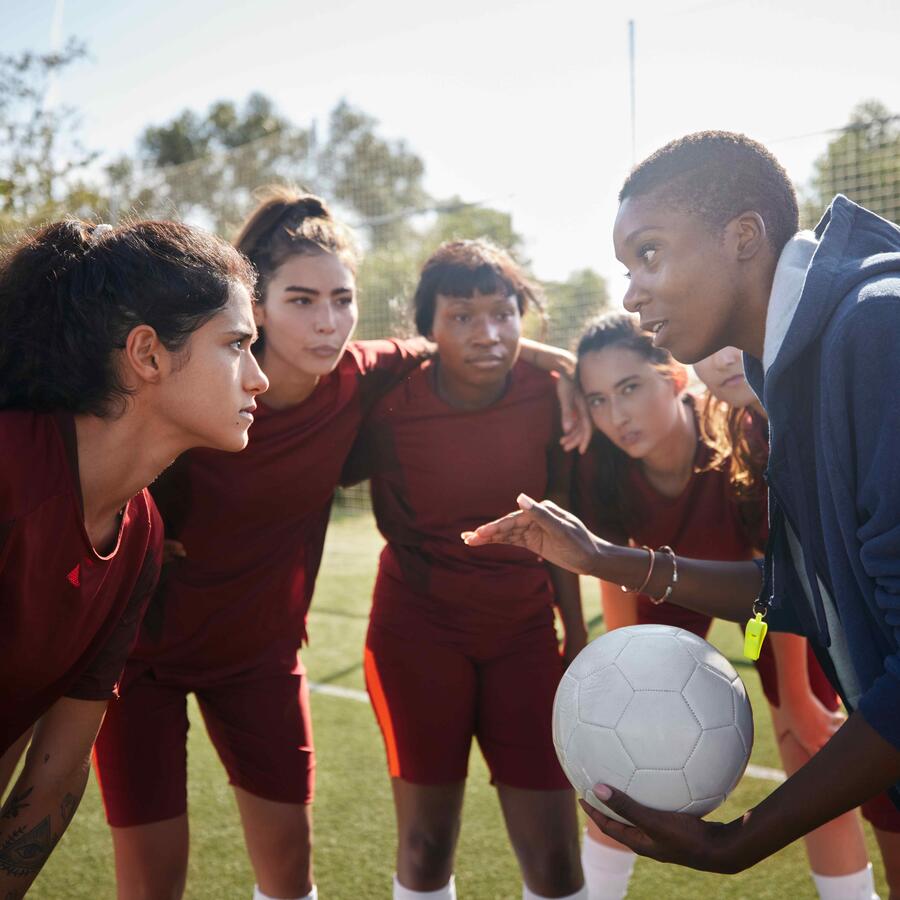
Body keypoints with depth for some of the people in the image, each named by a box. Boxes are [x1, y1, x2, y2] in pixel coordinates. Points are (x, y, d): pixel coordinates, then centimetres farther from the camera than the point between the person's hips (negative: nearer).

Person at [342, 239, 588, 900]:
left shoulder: (545, 394, -7)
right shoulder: (389, 405, -14)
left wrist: (577, 635, 8)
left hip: (524, 629, 2)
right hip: (418, 627, -2)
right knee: (426, 846, 2)